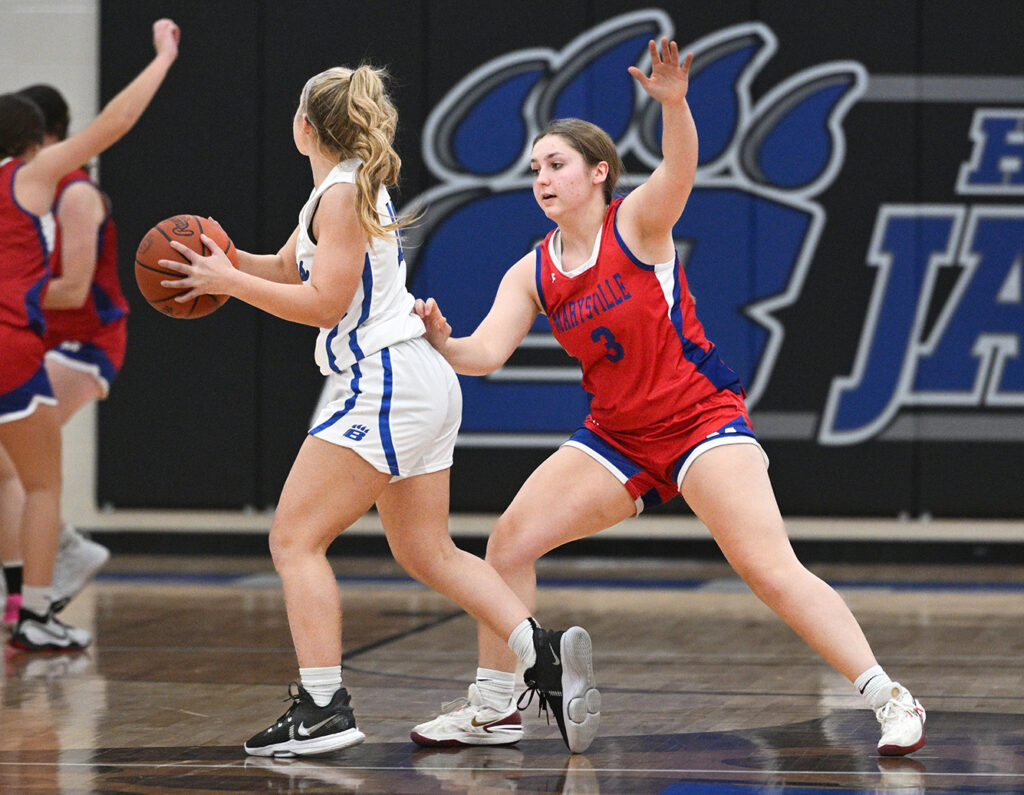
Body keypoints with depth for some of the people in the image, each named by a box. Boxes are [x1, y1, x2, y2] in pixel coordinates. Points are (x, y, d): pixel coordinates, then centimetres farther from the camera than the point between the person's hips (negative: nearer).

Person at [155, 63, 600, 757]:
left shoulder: (343, 194, -12)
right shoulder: (353, 186, 19)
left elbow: (322, 302, -16)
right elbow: (289, 268, 26)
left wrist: (229, 282, -11)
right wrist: (227, 260, 7)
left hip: (385, 387, -10)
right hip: (424, 387, 10)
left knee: (295, 540, -6)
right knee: (428, 553, 12)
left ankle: (323, 709, -13)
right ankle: (545, 654, -4)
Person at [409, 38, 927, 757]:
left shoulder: (637, 223, -11)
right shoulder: (532, 274, 3)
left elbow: (679, 169, -31)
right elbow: (487, 352, -5)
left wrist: (673, 103, -51)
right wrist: (442, 343, -26)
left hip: (702, 420, -6)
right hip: (617, 437, 6)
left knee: (770, 568, -19)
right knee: (509, 540, -2)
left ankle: (891, 700, -15)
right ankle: (492, 704, 13)